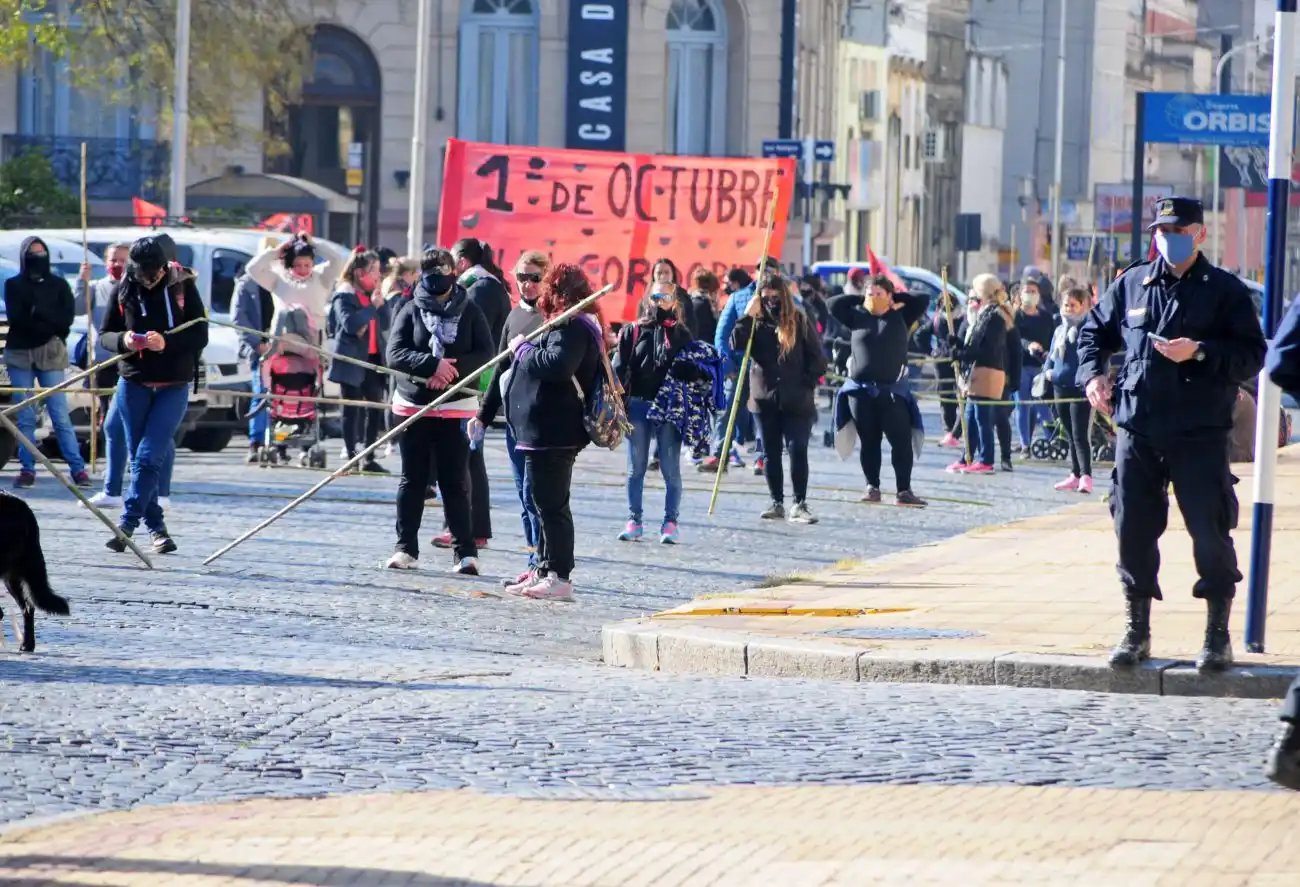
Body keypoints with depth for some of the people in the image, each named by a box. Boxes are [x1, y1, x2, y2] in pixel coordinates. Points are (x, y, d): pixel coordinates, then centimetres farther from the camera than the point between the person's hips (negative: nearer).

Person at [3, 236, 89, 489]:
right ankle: (27, 468, 3)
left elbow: (67, 318, -4)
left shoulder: (58, 285, 8)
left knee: (60, 415, -6)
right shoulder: (13, 285, 7)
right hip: (19, 354, 1)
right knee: (25, 417, 0)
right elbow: (16, 318, -5)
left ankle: (78, 468, -6)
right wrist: (49, 324, -10)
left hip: (51, 354, -1)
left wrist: (37, 312, -13)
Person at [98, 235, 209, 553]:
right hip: (133, 384, 3)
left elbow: (200, 336, -6)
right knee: (139, 457, 5)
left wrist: (167, 342, -24)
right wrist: (123, 340, -18)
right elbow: (105, 334, 5)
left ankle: (127, 523, -11)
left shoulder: (183, 286, -5)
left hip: (174, 387, -3)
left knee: (149, 457, -12)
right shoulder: (123, 290, 0)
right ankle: (156, 527, 14)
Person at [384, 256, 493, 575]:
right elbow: (395, 353, -8)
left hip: (456, 407, -1)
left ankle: (465, 551, -3)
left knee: (456, 482, -3)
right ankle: (405, 548, 12)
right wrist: (433, 364, -22)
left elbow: (484, 353, -4)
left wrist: (452, 369, -20)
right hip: (413, 405, 1)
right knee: (412, 480, 7)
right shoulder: (412, 310, 2)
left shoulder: (469, 311, 1)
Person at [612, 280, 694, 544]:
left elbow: (689, 371, 4)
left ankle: (670, 523, 7)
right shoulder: (633, 331, 6)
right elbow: (619, 369, 2)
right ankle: (634, 521, 14)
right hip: (638, 405, 1)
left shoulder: (681, 334, 5)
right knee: (636, 469, 7)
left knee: (671, 469, 0)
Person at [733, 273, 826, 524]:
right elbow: (736, 344, -11)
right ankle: (776, 503, 15)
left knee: (797, 451, -8)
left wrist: (805, 383, -5)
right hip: (765, 398, 3)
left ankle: (800, 504, -3)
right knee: (771, 453, 8)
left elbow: (818, 359, 2)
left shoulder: (799, 321, 0)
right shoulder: (756, 322, 5)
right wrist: (749, 315, -13)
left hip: (796, 401, -3)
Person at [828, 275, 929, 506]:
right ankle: (872, 487, 17)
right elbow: (834, 304, 6)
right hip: (861, 390, 1)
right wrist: (861, 299, 9)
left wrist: (897, 298, 8)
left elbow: (923, 301, 3)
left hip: (892, 391, -1)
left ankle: (904, 490, -3)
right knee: (868, 442, 8)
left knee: (901, 441, -5)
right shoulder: (857, 316, 9)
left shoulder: (900, 316, 6)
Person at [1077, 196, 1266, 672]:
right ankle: (1136, 630, 18)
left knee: (1209, 533, -3)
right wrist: (1092, 373, 7)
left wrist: (1199, 352, -18)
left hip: (1199, 435, -4)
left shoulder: (1225, 290, 1)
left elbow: (1251, 355, -4)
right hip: (1137, 430, 4)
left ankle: (1217, 635, 8)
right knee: (1133, 530, 6)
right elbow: (1094, 330, 24)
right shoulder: (1132, 284, 11)